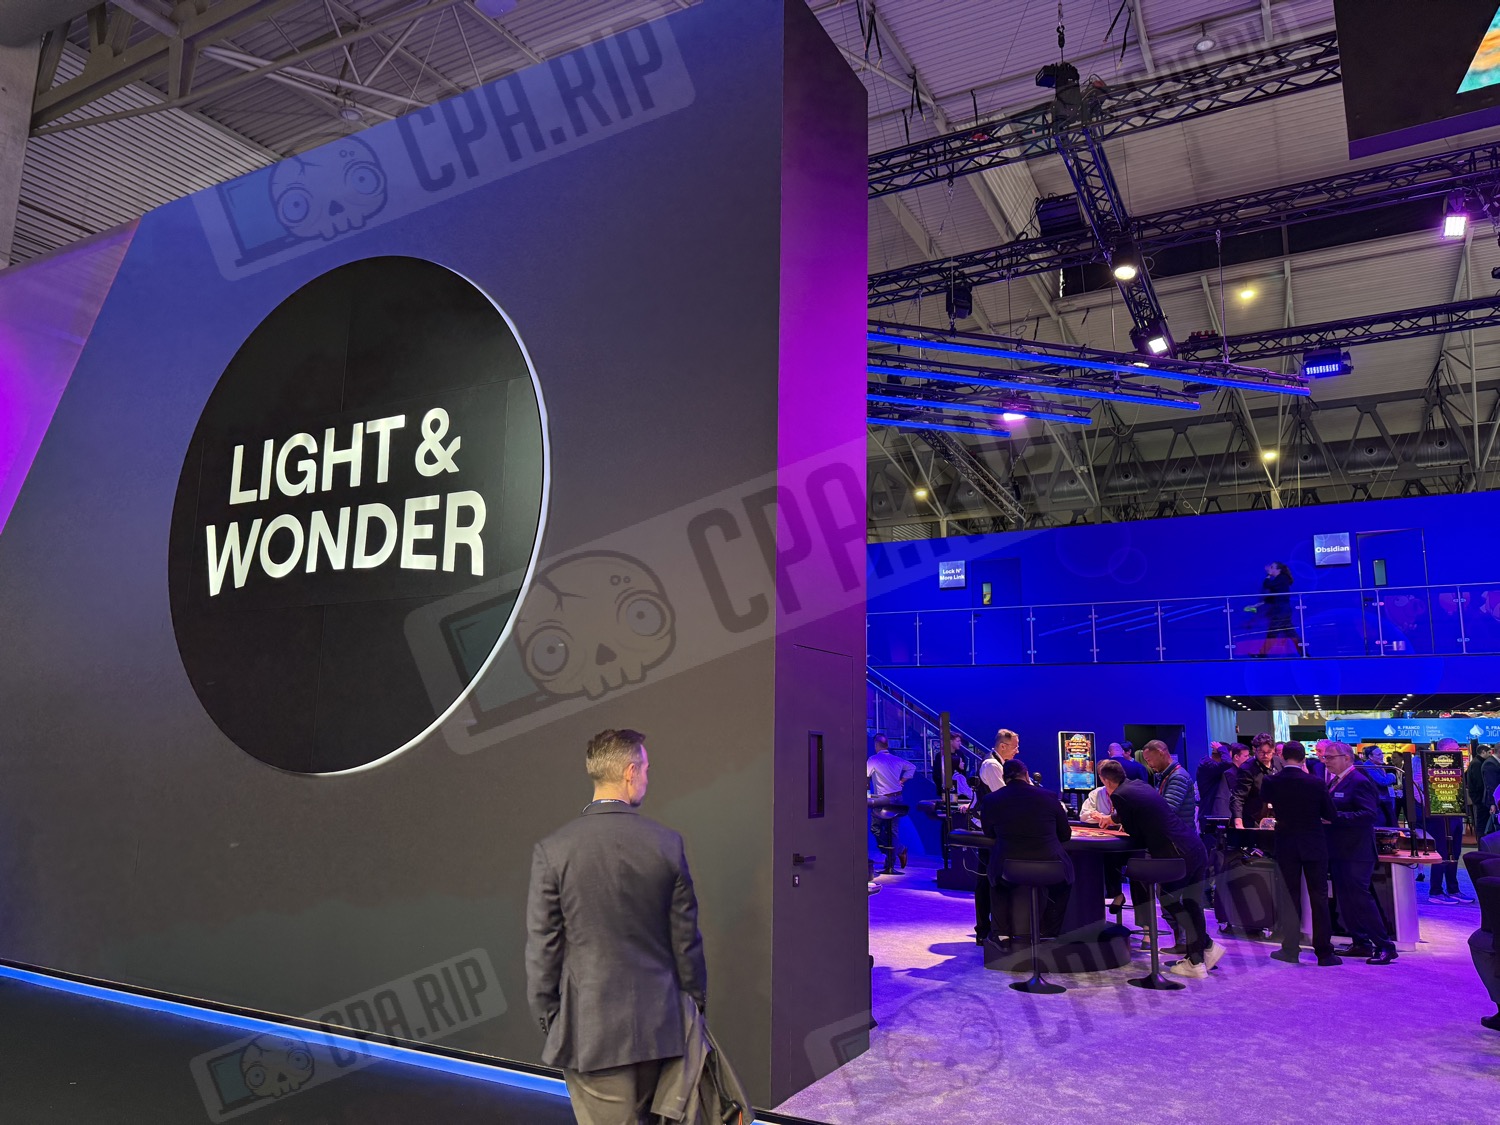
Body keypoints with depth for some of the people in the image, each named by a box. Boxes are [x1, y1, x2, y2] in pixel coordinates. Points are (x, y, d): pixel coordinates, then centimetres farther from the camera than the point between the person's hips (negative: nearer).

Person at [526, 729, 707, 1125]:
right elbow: (686, 940, 0)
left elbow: (542, 951, -6)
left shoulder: (552, 851, -11)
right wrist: (697, 1003, 14)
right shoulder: (668, 844, -6)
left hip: (590, 1030, -2)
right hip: (658, 1024, 2)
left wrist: (547, 1021, 7)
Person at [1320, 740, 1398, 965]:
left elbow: (1370, 814, -23)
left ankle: (1384, 946, 1)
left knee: (1360, 899, -7)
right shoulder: (1333, 782, 13)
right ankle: (1360, 943, 22)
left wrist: (1335, 817, -26)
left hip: (1355, 853, -9)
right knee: (1345, 900, 13)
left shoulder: (1359, 782, -14)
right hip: (1337, 852, 9)